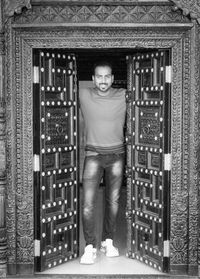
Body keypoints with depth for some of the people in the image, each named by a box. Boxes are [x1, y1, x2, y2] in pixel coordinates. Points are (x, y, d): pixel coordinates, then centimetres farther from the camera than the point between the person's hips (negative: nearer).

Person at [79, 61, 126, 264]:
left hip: (117, 155, 1)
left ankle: (108, 242, 22)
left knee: (113, 200, 8)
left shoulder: (123, 96, -2)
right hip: (93, 154, -1)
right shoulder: (83, 95, -2)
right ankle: (90, 247, 0)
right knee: (88, 202, -9)